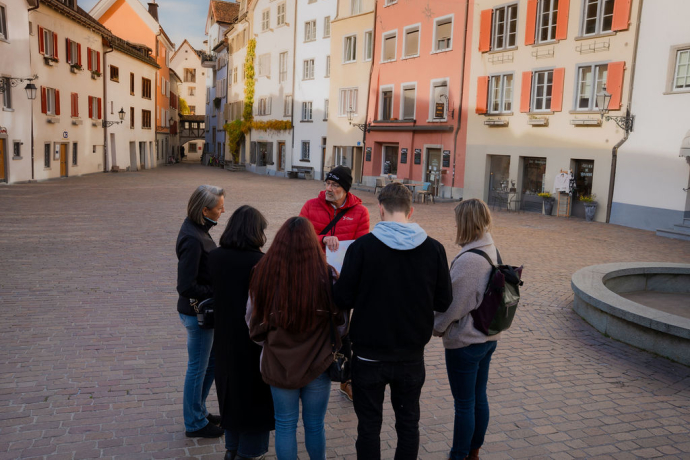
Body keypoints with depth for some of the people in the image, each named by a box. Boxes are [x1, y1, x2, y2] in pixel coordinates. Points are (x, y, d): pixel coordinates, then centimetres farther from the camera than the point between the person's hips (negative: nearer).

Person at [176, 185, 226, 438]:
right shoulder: (192, 239, -26)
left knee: (211, 361, 22)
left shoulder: (196, 229, 4)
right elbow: (186, 287, -27)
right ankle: (195, 424, 25)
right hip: (197, 312, -9)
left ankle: (198, 411, 39)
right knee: (198, 368, 7)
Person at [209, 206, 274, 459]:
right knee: (255, 396, 13)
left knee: (232, 392, 22)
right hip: (255, 339, -5)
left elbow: (215, 290, 5)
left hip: (225, 337, 5)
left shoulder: (215, 257, -6)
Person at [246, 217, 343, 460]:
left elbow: (252, 320, -1)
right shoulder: (325, 274, -19)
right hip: (317, 365, 0)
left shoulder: (264, 273, -15)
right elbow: (341, 320, -7)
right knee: (315, 425, 18)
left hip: (278, 365, 1)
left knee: (285, 424, 17)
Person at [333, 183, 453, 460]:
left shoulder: (362, 246, -15)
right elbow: (443, 303, -1)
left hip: (370, 355, -2)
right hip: (412, 356, 3)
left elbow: (342, 300, -13)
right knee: (408, 422, 19)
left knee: (369, 425, 13)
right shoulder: (434, 249, -7)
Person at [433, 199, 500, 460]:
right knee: (479, 397, 20)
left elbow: (453, 305, -21)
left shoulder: (468, 260, -26)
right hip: (488, 338, 8)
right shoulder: (492, 252, 1)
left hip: (465, 342, -8)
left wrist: (436, 327, -3)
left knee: (464, 404, 7)